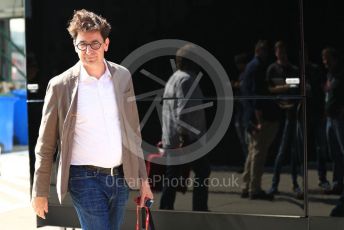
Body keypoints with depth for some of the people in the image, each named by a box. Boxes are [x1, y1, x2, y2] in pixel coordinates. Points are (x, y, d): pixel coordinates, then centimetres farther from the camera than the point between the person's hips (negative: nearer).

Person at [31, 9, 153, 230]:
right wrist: (40, 192, 0)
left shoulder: (122, 76, 3)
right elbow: (46, 145, -2)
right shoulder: (61, 85, -8)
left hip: (121, 177, 4)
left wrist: (143, 178, 9)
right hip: (86, 178, -4)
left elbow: (133, 131, 10)